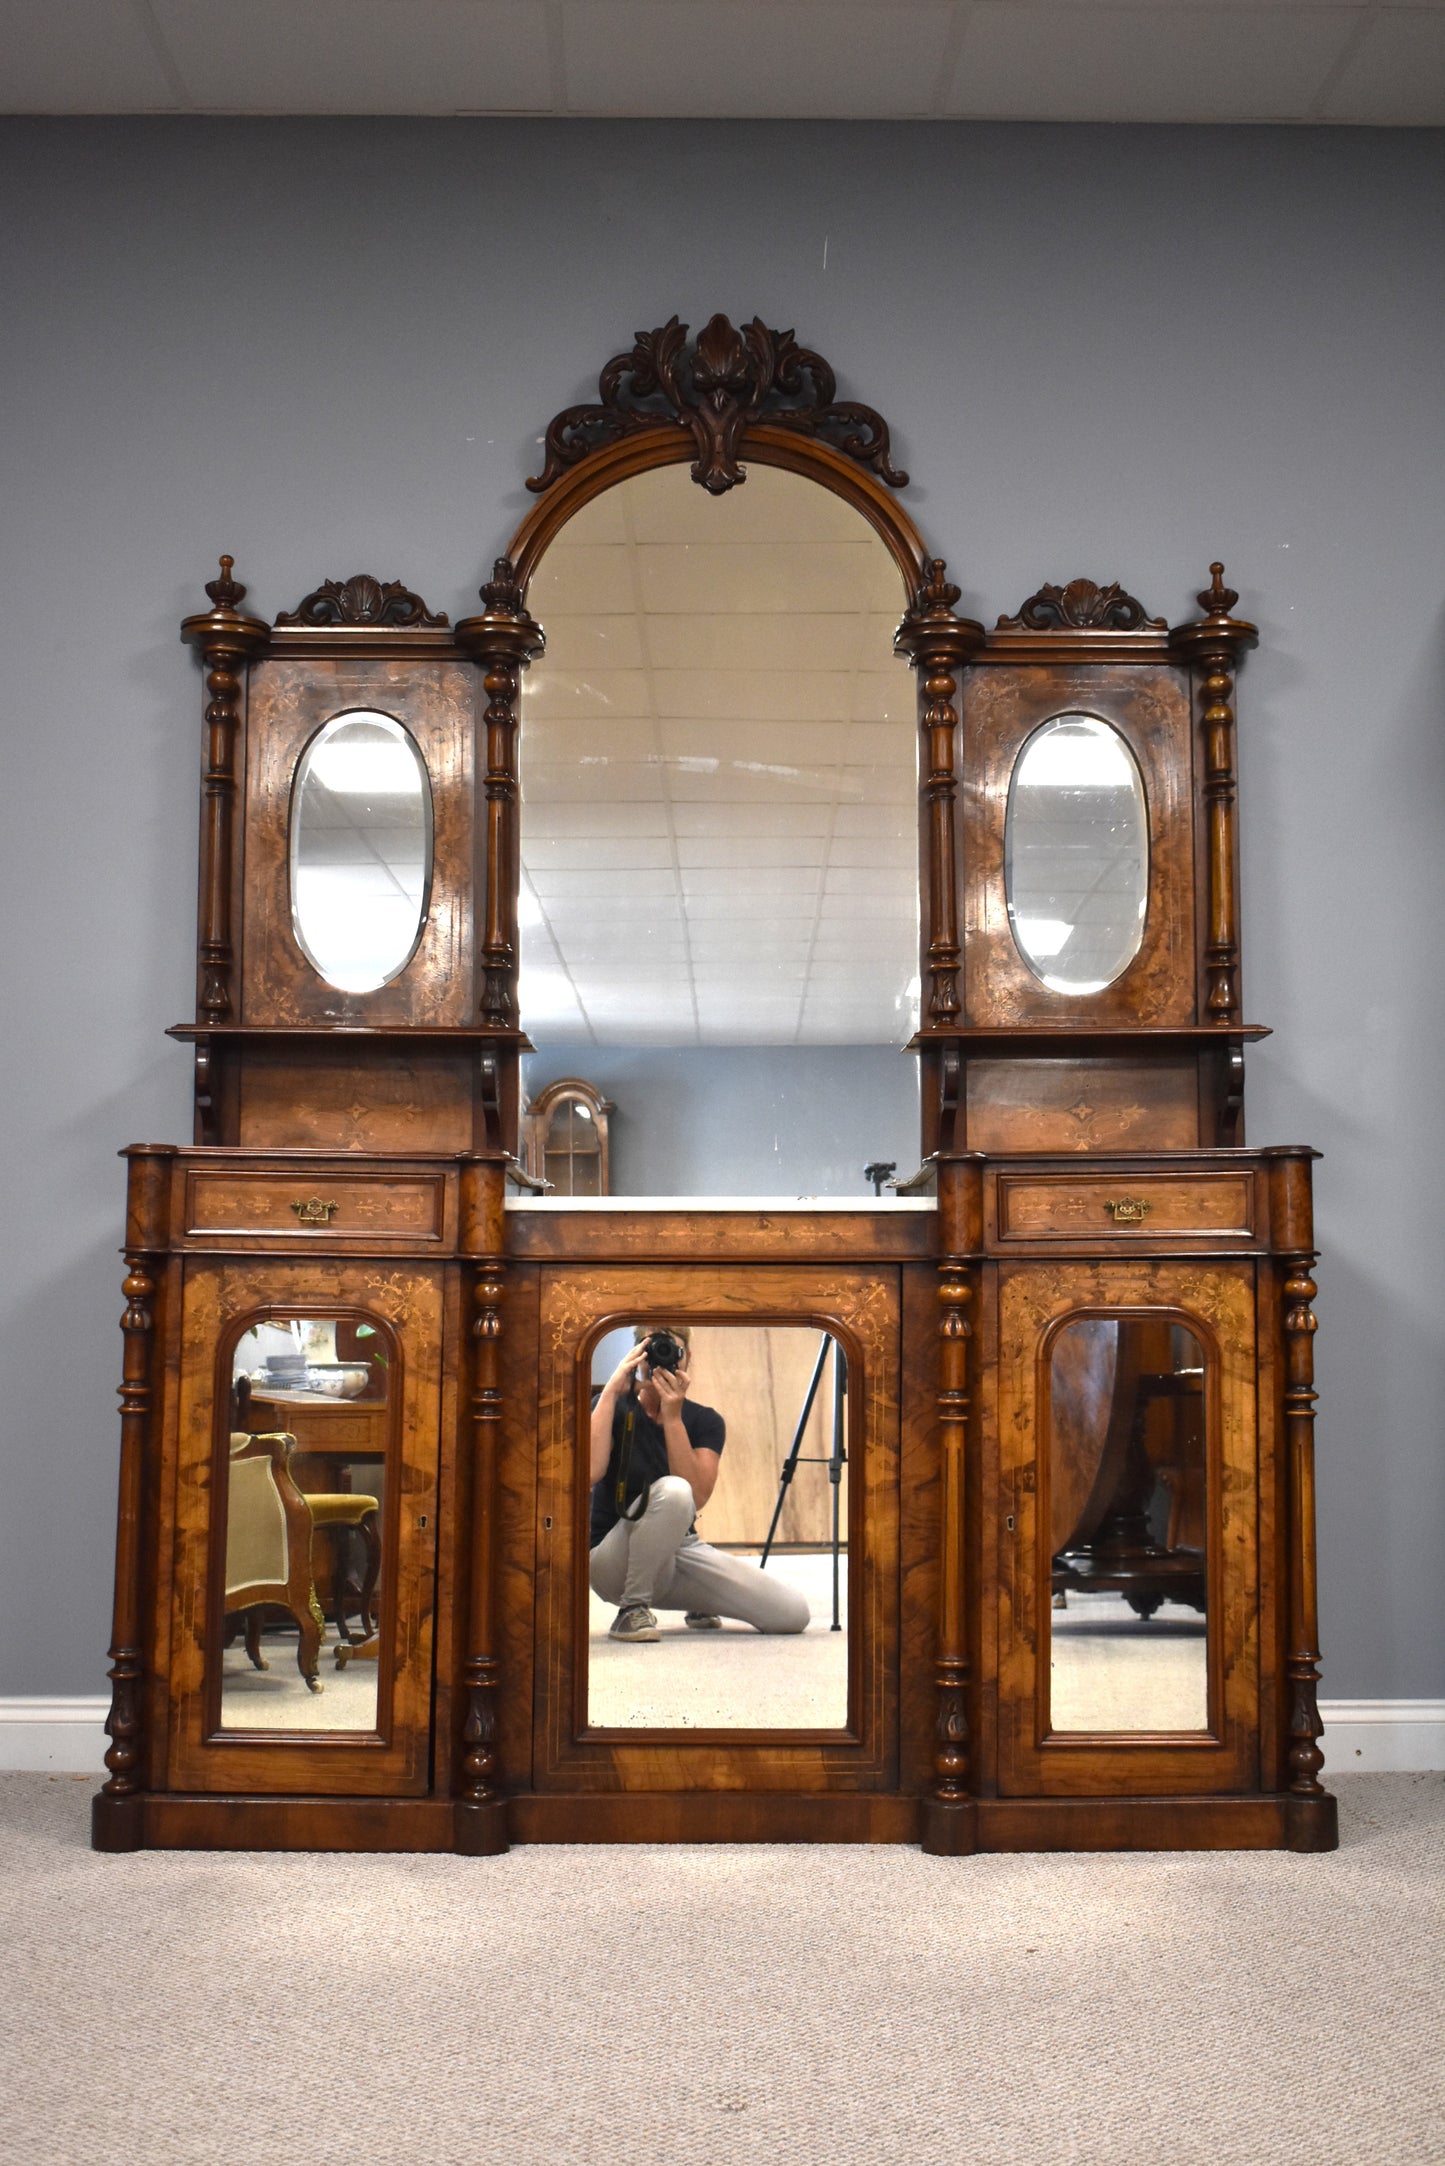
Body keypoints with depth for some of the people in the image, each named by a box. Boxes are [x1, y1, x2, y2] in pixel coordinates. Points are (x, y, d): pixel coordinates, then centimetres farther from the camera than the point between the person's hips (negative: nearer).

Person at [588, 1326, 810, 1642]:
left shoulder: (705, 1421, 1)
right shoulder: (613, 1407, -5)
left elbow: (696, 1496, -17)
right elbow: (589, 1472, -27)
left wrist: (672, 1417, -23)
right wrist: (612, 1390, -23)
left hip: (683, 1548, 4)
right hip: (617, 1563, -4)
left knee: (793, 1613, -11)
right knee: (670, 1491, -36)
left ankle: (698, 1606, 17)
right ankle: (632, 1609, -16)